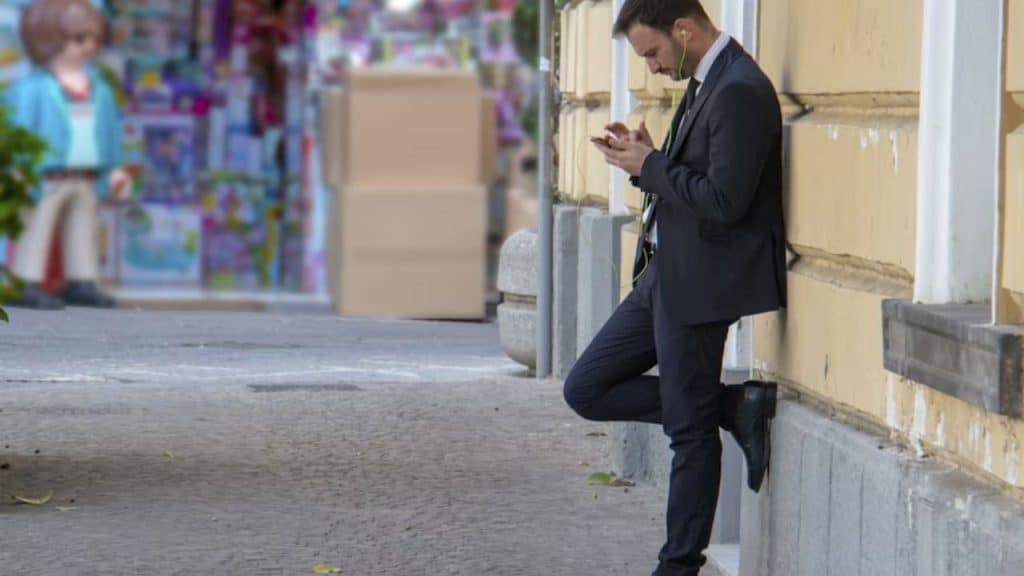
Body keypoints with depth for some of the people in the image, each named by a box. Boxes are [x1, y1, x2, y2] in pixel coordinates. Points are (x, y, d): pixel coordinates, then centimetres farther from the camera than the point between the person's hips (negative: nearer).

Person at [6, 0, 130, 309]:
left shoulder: (98, 90, 12)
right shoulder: (31, 89, -9)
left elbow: (109, 131, 18)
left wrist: (113, 168, 16)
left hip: (86, 178, 7)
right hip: (46, 176, -7)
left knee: (83, 229, 10)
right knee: (36, 226, -8)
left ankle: (81, 283, 17)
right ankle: (26, 285, -10)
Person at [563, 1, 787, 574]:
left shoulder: (740, 92, -19)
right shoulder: (703, 83, 13)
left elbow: (723, 199, -26)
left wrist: (651, 166, -13)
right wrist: (647, 161, 1)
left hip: (700, 283, -11)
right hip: (663, 274, 11)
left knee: (690, 427, -1)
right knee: (587, 389, 11)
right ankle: (736, 408, 8)